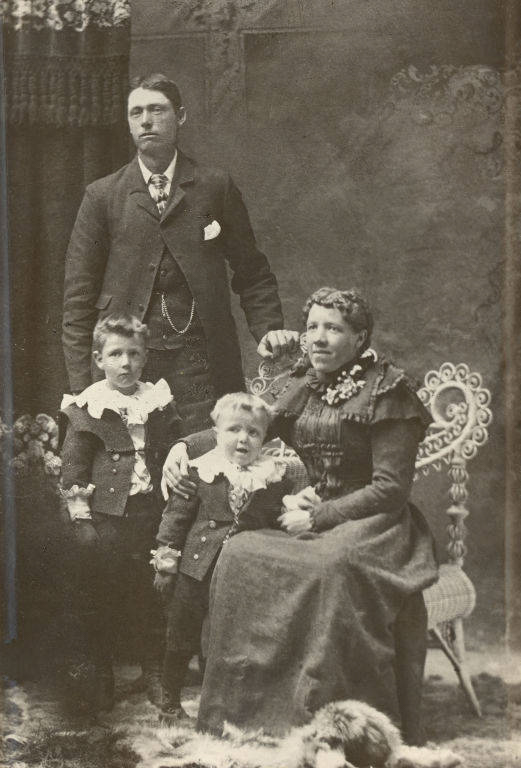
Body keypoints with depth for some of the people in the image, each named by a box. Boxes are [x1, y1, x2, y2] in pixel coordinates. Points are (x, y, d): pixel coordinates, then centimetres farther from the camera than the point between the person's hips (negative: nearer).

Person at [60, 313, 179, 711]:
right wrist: (80, 519, -8)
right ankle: (103, 679, 20)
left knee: (151, 598, 10)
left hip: (151, 515, 3)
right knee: (100, 600, 5)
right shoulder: (87, 409, -4)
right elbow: (73, 469, -4)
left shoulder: (161, 404, 6)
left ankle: (155, 673, 26)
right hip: (105, 519, -2)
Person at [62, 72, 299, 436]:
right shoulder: (102, 196, 8)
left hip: (203, 366, 0)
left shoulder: (216, 187, 8)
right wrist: (83, 387, -1)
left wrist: (268, 329, -5)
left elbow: (252, 273, 13)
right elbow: (79, 297, 6)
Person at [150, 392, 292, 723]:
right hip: (198, 569, 0)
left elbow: (282, 526, 8)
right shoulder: (201, 472, -5)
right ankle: (171, 700, 28)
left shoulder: (275, 478, -2)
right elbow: (176, 515, 0)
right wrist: (167, 559, -1)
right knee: (182, 637, 11)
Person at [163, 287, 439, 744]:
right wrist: (186, 446, 7)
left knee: (334, 567, -38)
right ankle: (241, 710, -16)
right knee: (239, 556, -22)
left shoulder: (387, 392, -5)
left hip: (369, 523, -6)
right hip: (309, 521, 6)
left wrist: (317, 517, -14)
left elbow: (391, 489, -10)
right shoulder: (301, 388, 13)